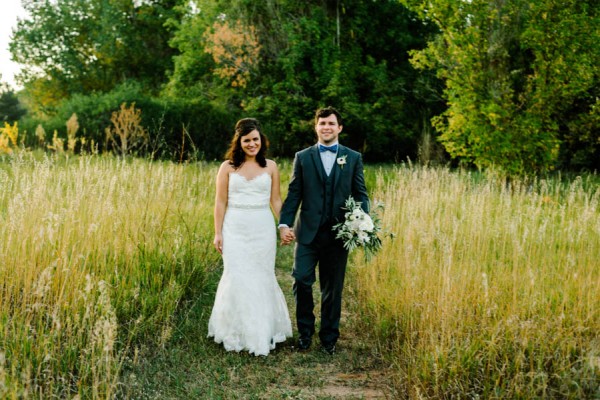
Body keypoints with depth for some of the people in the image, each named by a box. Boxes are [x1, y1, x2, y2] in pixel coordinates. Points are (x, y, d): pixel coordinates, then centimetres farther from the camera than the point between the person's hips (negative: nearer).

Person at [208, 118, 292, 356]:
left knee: (262, 278, 7)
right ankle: (237, 333, 16)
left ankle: (263, 332, 22)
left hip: (263, 229, 1)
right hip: (235, 229, -1)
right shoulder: (228, 167, 1)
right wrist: (218, 233, -2)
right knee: (237, 278, 0)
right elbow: (220, 202, 1)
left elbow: (276, 200, 8)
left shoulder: (270, 167, 5)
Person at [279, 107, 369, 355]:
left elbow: (361, 194, 5)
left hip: (338, 233, 0)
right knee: (302, 280, -8)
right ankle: (305, 331, 15)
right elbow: (293, 195, 4)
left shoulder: (353, 158, 8)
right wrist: (284, 224, -7)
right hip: (308, 232, 0)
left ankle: (329, 338, 24)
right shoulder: (303, 157, 8)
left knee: (332, 288, 8)